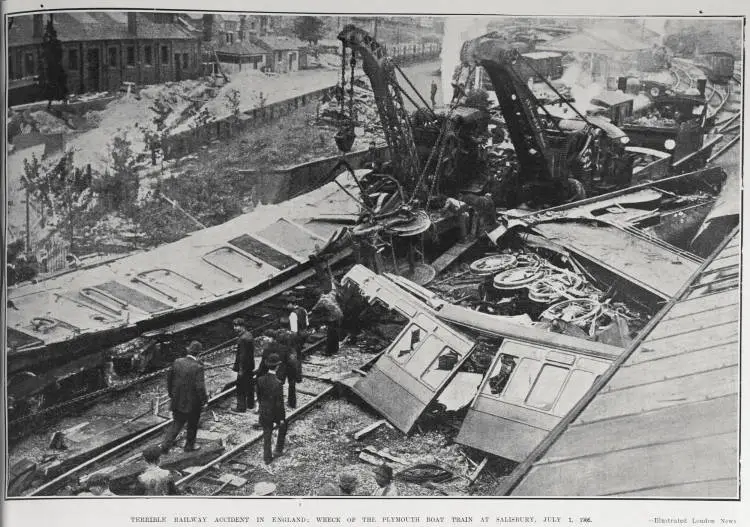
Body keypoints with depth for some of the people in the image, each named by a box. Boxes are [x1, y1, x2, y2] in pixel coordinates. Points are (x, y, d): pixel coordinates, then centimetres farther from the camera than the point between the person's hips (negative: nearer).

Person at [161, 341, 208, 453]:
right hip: (192, 402, -4)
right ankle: (189, 445, 32)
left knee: (176, 424, 17)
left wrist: (171, 393, 19)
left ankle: (165, 446, 7)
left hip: (177, 401, 4)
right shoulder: (197, 367, -23)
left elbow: (169, 378, 5)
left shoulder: (177, 362, -6)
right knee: (192, 425, 19)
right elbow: (200, 387, -25)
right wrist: (204, 399, -7)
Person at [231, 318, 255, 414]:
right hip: (251, 365, 9)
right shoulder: (249, 334, 5)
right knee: (249, 385, 20)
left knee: (241, 388, 3)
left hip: (244, 366, -9)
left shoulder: (242, 339, -24)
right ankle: (251, 404, 32)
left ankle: (241, 407, 11)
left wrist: (241, 369, -19)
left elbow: (242, 355, -24)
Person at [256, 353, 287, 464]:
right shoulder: (278, 383, -31)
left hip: (264, 411, 4)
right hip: (276, 412, -4)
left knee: (267, 435, 18)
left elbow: (258, 396, 2)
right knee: (283, 426, 28)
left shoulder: (260, 379, -14)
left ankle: (267, 457, 25)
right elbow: (280, 403, -24)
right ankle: (279, 449, 34)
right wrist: (282, 418, -11)